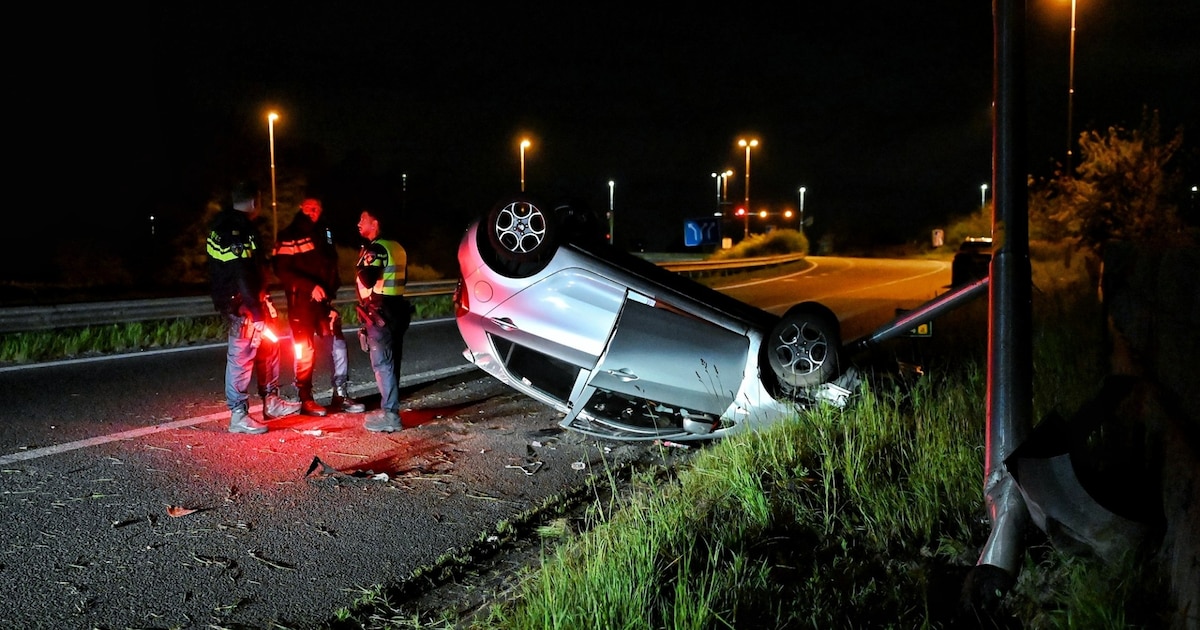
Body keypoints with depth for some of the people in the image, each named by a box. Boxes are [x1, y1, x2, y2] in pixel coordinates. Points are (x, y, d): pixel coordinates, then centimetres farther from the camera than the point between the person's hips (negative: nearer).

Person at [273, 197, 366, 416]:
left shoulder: (324, 232, 13)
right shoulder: (289, 236, -7)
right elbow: (282, 271, -15)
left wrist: (332, 287, 10)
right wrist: (311, 286, -22)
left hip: (324, 299, 6)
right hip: (301, 301, -6)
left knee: (338, 344, 3)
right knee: (305, 351, -1)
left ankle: (340, 395, 12)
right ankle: (305, 400, 10)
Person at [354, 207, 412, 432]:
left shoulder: (374, 248, -14)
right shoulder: (396, 247, 14)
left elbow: (366, 279, -24)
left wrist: (360, 271, -8)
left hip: (379, 311, -9)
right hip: (396, 308, 9)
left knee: (382, 363, -6)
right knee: (391, 361, 14)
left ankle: (390, 415, -6)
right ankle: (390, 409, 22)